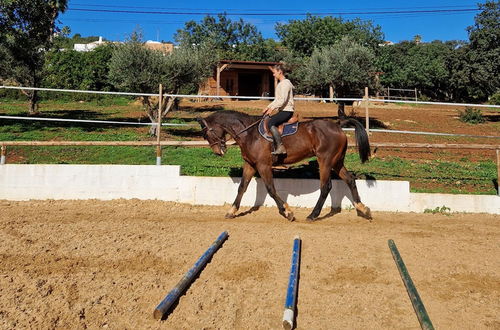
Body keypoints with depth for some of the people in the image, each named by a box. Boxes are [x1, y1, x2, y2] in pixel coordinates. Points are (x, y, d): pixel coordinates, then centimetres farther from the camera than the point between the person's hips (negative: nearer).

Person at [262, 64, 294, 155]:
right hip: (282, 111, 11)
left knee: (271, 123, -30)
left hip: (286, 111, -11)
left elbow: (283, 100, -22)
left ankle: (280, 147, -34)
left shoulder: (285, 83, -12)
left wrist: (272, 108, -22)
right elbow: (277, 99, 25)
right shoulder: (280, 84, 19)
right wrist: (268, 107, 16)